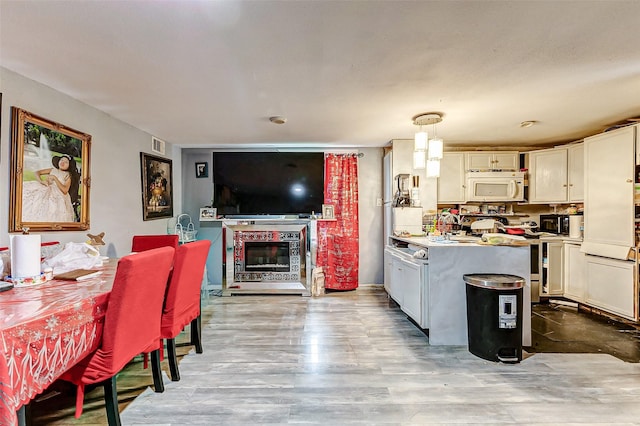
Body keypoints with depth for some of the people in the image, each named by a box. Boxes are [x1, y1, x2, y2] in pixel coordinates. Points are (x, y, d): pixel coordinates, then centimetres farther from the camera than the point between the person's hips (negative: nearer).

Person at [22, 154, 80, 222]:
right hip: (45, 190, 5)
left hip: (58, 195, -5)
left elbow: (65, 190, -8)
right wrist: (41, 181, -5)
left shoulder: (68, 176, 6)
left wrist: (55, 178, -11)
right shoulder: (52, 170, 20)